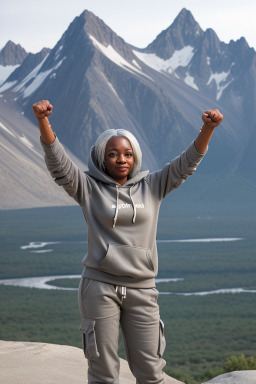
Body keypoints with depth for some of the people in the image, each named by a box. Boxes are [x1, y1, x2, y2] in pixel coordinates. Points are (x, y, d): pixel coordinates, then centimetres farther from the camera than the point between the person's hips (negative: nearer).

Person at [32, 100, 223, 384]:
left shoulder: (151, 187, 9)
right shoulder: (89, 189, 3)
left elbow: (186, 163, 2)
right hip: (99, 287, -2)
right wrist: (43, 121, -26)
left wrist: (207, 128, -15)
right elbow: (58, 163, -10)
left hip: (141, 290, 2)